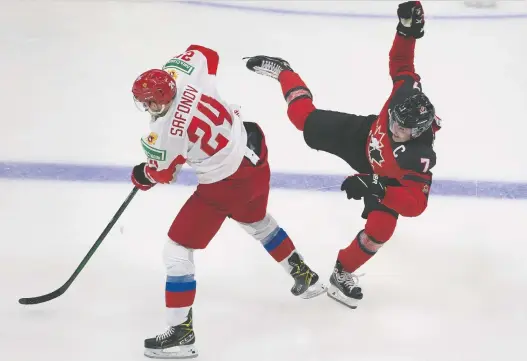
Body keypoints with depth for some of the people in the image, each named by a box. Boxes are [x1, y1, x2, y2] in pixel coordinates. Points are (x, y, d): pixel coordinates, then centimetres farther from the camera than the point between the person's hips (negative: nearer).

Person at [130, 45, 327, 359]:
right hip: (254, 153, 9)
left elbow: (162, 173, -8)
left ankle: (181, 333, 6)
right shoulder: (178, 72, -14)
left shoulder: (165, 135, -29)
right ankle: (305, 277, 52)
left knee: (178, 250, 1)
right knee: (258, 221, 36)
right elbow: (207, 54, 9)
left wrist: (142, 177, 15)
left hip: (225, 186, -8)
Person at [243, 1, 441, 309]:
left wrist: (377, 189, -55)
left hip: (387, 177, -2)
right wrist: (408, 30, -36)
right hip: (362, 136, 2)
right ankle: (282, 71, 42)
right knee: (304, 117, 10)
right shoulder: (406, 92, -40)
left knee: (380, 230, -13)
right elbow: (400, 64, -21)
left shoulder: (420, 158, -46)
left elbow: (416, 204, -46)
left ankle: (343, 274, 16)